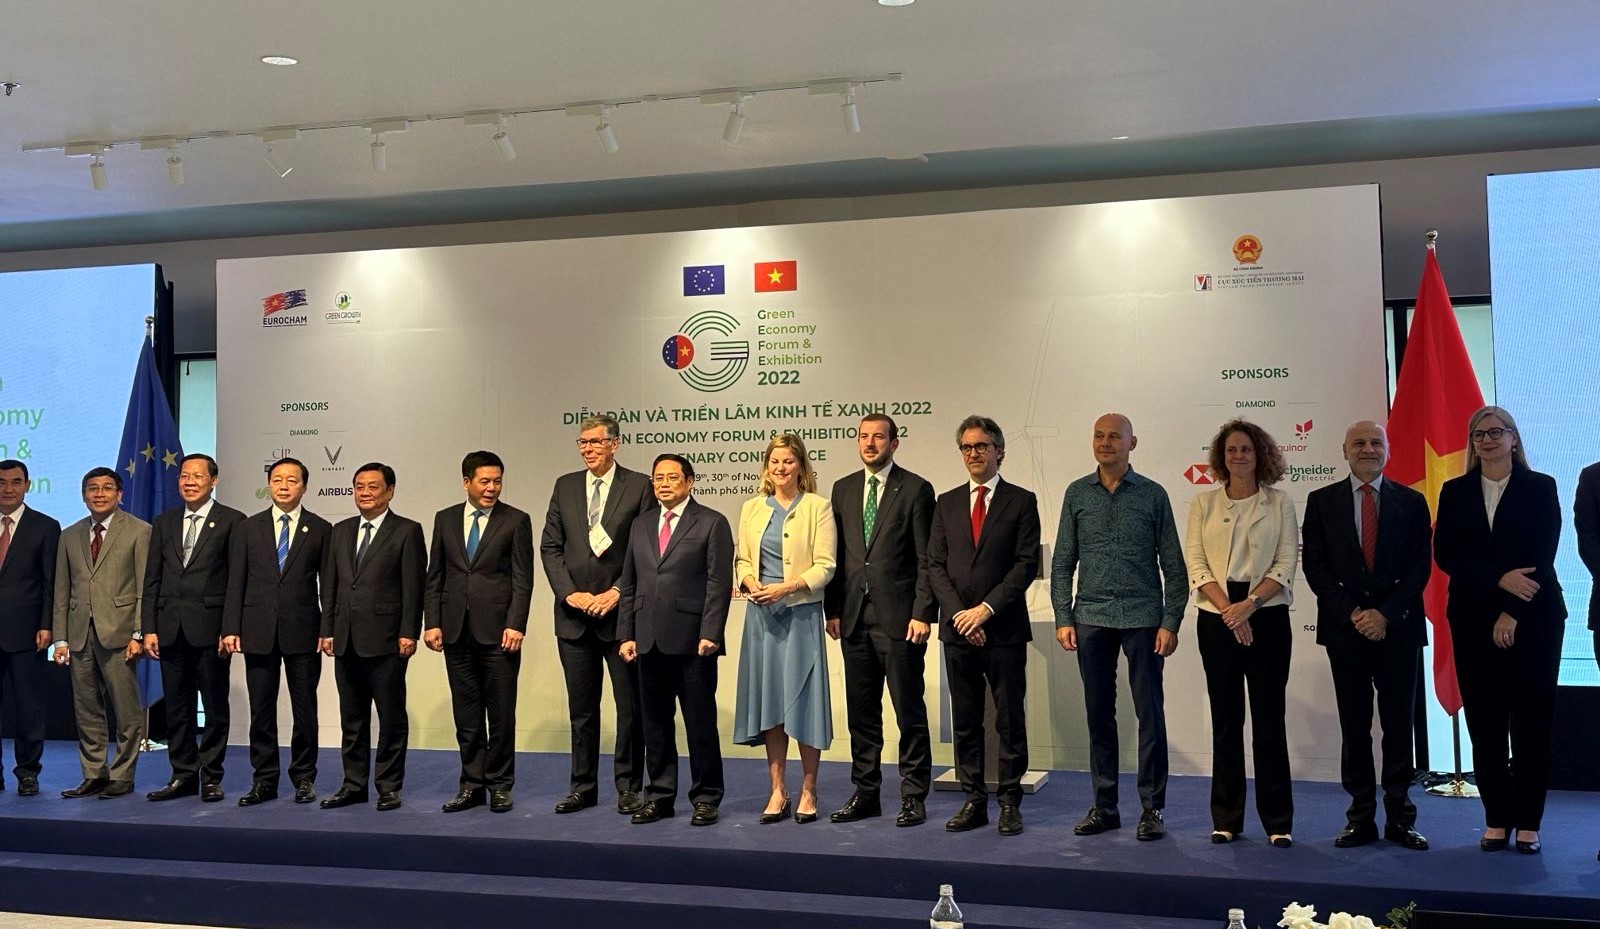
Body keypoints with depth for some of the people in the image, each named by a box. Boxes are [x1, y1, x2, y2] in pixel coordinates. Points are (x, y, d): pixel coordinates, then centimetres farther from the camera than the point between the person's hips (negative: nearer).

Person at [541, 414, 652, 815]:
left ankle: (628, 786, 13)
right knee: (581, 708, 11)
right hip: (574, 613, 4)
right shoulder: (565, 486, 9)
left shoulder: (639, 485, -3)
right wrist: (570, 593, -5)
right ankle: (583, 786, 20)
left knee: (630, 706, 3)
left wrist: (616, 593, -12)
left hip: (621, 612, -3)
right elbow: (550, 547, 8)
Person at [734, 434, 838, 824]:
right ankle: (777, 791, 14)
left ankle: (808, 792, 10)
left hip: (802, 613, -4)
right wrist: (749, 582, -8)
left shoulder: (817, 507, -2)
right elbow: (742, 558, 13)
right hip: (762, 613, 4)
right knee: (768, 700, 6)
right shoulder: (752, 508, 12)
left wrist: (787, 587, -19)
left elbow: (825, 565, -7)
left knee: (805, 698, -1)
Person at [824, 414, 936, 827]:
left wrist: (922, 614, -12)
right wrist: (833, 610, 7)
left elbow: (926, 559, -6)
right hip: (854, 618, 5)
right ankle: (865, 793, 20)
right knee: (861, 712, 11)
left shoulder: (916, 489, -2)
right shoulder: (843, 488, 12)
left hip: (899, 618, -5)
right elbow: (837, 555, 13)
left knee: (909, 711, 1)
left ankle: (913, 796, 9)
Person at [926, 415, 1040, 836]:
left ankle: (1010, 802, 9)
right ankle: (973, 801, 15)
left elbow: (1027, 564, -6)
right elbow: (935, 565, 7)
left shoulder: (1021, 501, 1)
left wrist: (986, 608, -13)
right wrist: (958, 613, -7)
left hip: (1005, 628, -3)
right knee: (965, 721, 8)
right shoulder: (947, 502, 12)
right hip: (957, 628, 3)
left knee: (1010, 719, 2)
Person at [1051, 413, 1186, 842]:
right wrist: (1063, 618, 1)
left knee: (1150, 714, 0)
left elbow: (1173, 565, 2)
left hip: (1142, 619, -2)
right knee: (1099, 715, 8)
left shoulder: (1153, 495, 2)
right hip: (1091, 620, 2)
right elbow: (1063, 562, 9)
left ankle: (1152, 809, 10)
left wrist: (1171, 622, -5)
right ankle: (1104, 806, 17)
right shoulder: (1077, 494, 8)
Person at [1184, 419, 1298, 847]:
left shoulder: (1279, 503, 4)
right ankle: (1226, 819, 12)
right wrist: (1229, 610, -12)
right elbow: (1196, 565, 0)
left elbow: (1286, 564, -2)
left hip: (1267, 617, -1)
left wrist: (1249, 604, -15)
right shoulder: (1204, 504, 7)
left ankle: (1278, 821, 7)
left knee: (1269, 718, 0)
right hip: (1216, 619, 1)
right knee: (1225, 719, 6)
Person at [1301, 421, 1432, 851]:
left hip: (1397, 628, 0)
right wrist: (1351, 613, -9)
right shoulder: (1321, 502, 6)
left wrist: (1385, 614, -11)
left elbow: (1420, 566, 0)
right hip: (1345, 627, 0)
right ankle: (1361, 817, 9)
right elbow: (1315, 566, 1)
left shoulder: (1411, 502, 6)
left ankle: (1400, 818, 11)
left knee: (1399, 724, 4)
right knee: (1354, 726, 4)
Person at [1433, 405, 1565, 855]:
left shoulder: (1541, 488, 3)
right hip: (1474, 620, 2)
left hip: (1533, 618, -2)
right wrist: (1499, 579, -14)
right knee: (1485, 721, 2)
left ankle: (1528, 822, 8)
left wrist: (1512, 613, -13)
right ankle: (1496, 819, 9)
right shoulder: (1455, 492, 9)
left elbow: (1542, 556, -5)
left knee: (1531, 720, 1)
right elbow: (1444, 554, 0)